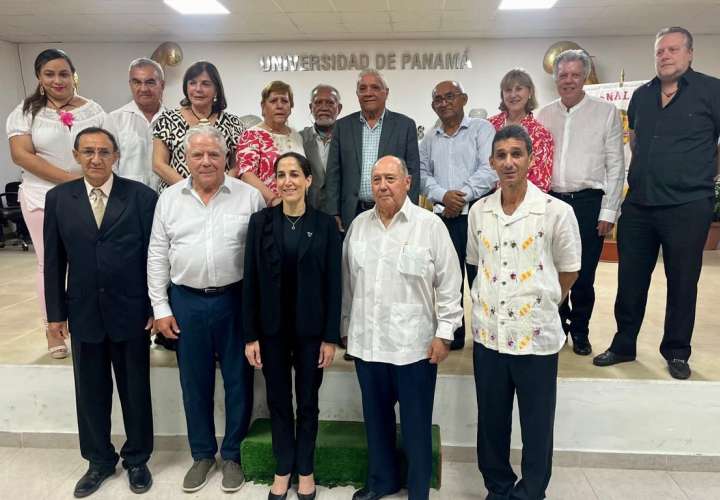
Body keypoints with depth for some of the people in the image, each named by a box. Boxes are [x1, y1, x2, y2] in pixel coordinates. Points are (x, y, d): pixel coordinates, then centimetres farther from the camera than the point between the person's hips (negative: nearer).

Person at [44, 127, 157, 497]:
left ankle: (137, 459, 32)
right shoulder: (58, 198, 3)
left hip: (130, 312, -2)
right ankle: (99, 460, 35)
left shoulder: (142, 196, -6)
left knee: (135, 391, 12)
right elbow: (54, 261, 4)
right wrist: (56, 312, 3)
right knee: (91, 393, 15)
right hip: (83, 313, 2)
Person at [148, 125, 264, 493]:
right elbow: (157, 256, 5)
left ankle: (233, 454, 28)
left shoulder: (249, 196, -3)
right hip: (186, 302, 2)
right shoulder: (169, 199, 4)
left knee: (238, 381, 9)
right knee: (195, 382, 13)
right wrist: (161, 307, 1)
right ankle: (202, 454, 32)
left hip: (235, 300, -2)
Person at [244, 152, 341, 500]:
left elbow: (333, 284, -4)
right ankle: (283, 469, 33)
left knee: (307, 402, 13)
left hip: (310, 329, -1)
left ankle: (305, 470, 32)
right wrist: (250, 335, -4)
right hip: (272, 328, 1)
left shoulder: (325, 224, -5)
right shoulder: (260, 221, -2)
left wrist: (331, 337, -6)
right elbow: (250, 281, -2)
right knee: (278, 402, 13)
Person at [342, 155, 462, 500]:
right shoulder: (359, 224, 6)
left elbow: (449, 284, -6)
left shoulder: (430, 225, -8)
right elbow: (348, 281, 11)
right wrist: (346, 327, 13)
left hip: (414, 344, -4)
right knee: (376, 417, 19)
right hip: (366, 342, 4)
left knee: (416, 423, 9)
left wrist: (444, 333, -7)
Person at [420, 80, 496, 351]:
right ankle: (452, 335, 20)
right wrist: (443, 196, -8)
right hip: (444, 216, 4)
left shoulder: (481, 128, 3)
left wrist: (462, 195, -13)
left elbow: (490, 168, -8)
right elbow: (422, 173, 10)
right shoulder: (429, 139, 17)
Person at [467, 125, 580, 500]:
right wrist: (488, 303, 10)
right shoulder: (478, 211, 1)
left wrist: (539, 304, 6)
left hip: (536, 336, -3)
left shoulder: (557, 212, -10)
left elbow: (569, 271, 2)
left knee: (536, 427, 11)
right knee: (491, 422, 16)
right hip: (488, 334, 3)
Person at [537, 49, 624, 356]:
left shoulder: (606, 112, 2)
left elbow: (615, 164, 0)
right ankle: (558, 326, 28)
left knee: (583, 275, 2)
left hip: (588, 203, -2)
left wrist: (608, 211, -5)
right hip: (551, 201, 3)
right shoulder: (544, 115, 10)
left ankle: (580, 331, 23)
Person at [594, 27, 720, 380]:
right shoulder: (641, 96, 10)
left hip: (687, 206, -4)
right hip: (638, 205, 4)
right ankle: (623, 345, 24)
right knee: (630, 281, 10)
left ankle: (677, 352, 24)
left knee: (682, 283, 8)